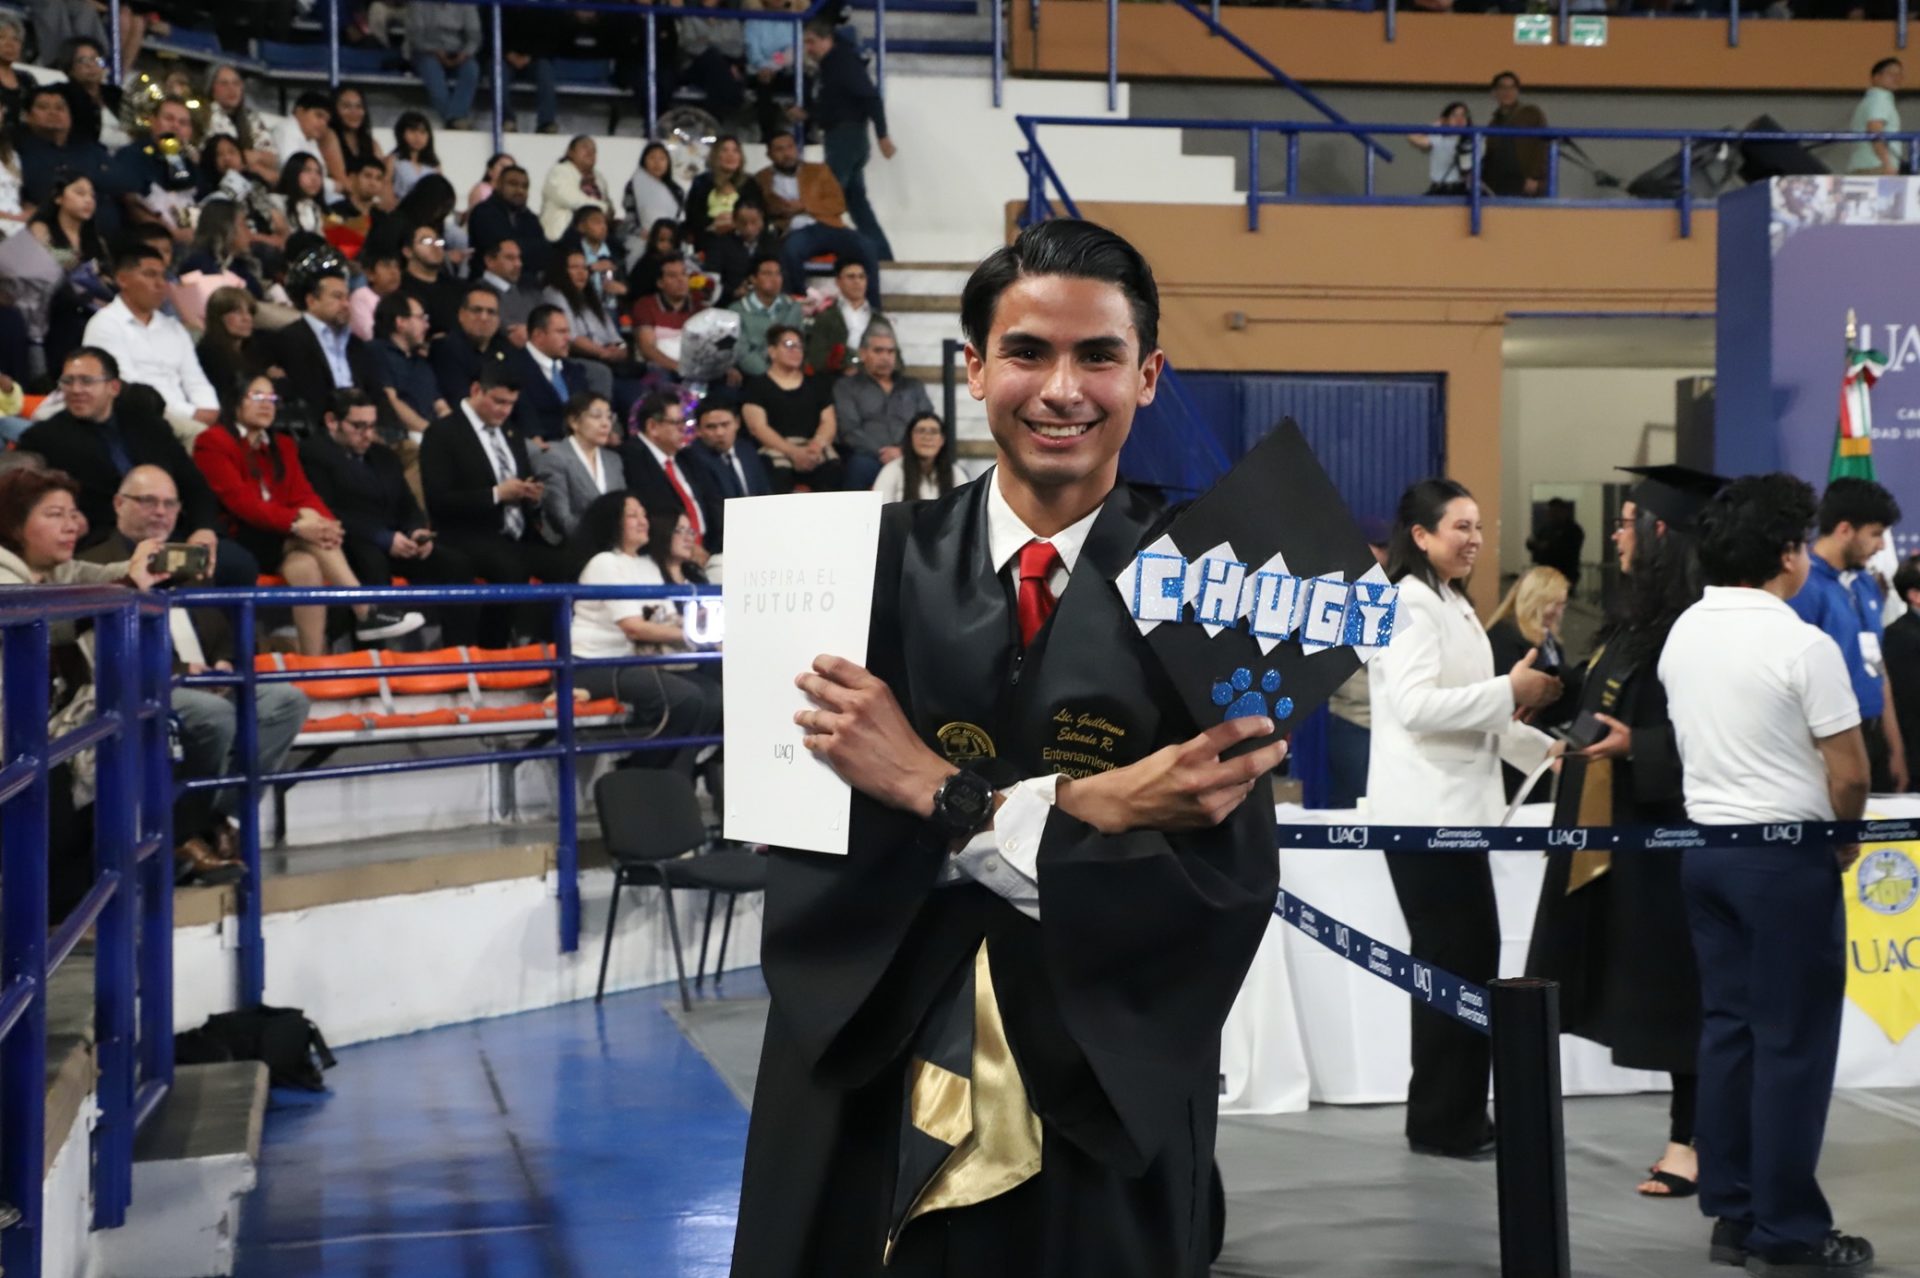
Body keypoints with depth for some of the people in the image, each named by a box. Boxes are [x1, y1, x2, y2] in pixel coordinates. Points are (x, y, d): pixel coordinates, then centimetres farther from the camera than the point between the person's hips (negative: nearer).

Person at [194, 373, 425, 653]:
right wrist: (296, 523, -29)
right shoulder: (212, 443, -2)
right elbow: (240, 501, -15)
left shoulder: (283, 444, 20)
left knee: (305, 566, -31)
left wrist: (317, 519, -22)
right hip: (240, 541, -6)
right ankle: (367, 614, -35)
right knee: (311, 539, -31)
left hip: (285, 541, 6)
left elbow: (303, 493, 5)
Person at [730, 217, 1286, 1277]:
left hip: (1105, 1108, -1)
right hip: (867, 1096, 1)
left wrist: (930, 792, -20)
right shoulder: (877, 560, -1)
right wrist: (1082, 806, -22)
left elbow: (1223, 874, -14)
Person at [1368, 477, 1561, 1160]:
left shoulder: (1455, 607, 21)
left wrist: (1547, 749, 17)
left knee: (1470, 960, 11)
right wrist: (1509, 690, -22)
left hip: (1457, 808, 10)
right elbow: (1416, 705, -24)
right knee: (1452, 963, -6)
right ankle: (1441, 1123, 1)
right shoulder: (1409, 605, -12)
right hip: (1425, 810, -10)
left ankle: (1459, 1116, 18)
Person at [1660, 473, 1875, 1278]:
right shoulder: (1802, 646, -16)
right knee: (1793, 1042, -1)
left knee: (1727, 1026, 12)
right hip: (1786, 853, -7)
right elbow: (1849, 772, -14)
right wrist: (1844, 838, 5)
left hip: (1706, 844, 7)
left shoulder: (1681, 636, 6)